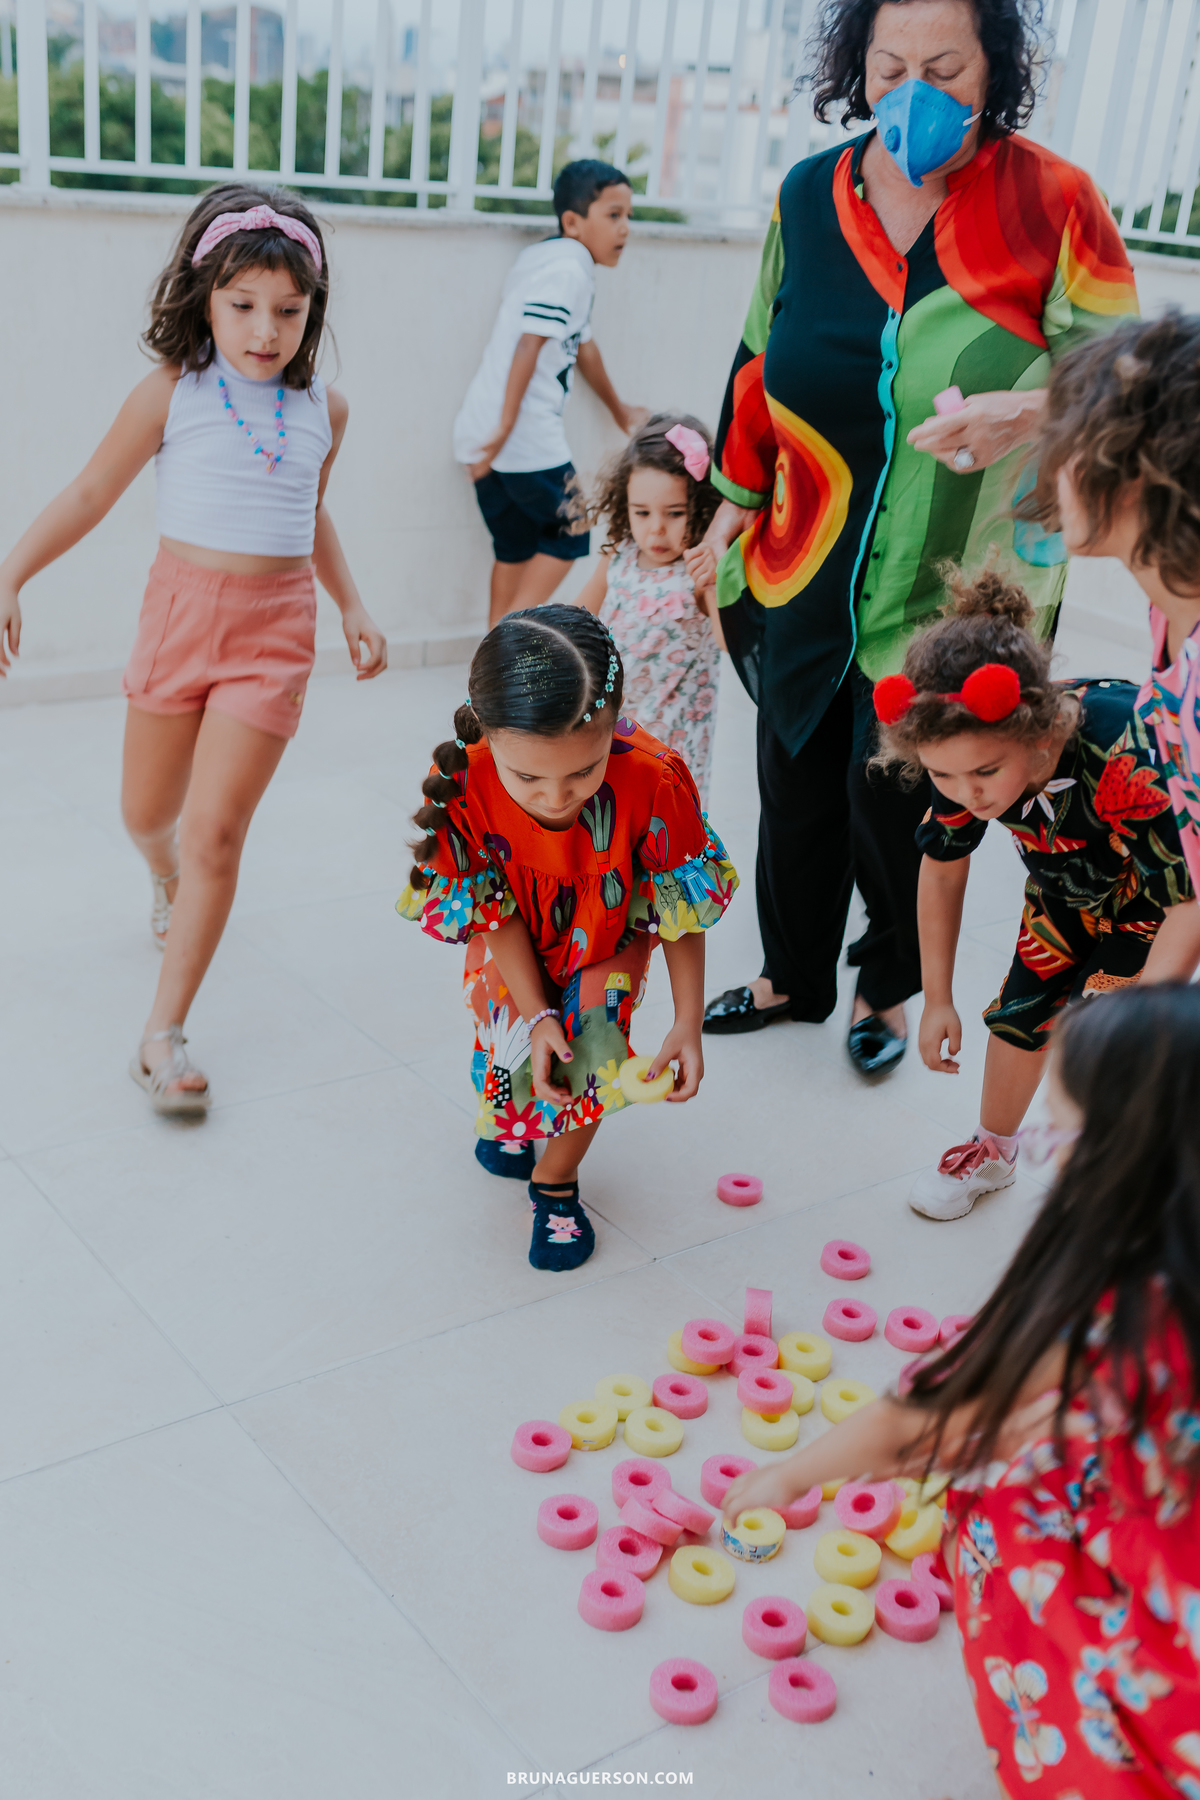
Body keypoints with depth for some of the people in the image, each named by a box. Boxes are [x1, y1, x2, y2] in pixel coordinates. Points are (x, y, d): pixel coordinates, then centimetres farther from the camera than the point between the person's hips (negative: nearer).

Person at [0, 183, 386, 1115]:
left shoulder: (324, 409, 4)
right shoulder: (173, 393, -5)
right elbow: (91, 494, 0)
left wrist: (354, 609, 17)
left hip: (272, 633, 0)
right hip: (180, 611, 0)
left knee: (216, 829, -9)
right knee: (147, 812, 14)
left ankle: (164, 1035, -2)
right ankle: (171, 883, 54)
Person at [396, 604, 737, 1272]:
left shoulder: (652, 780, -40)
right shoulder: (467, 787, -36)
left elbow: (683, 910, -23)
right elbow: (499, 914, -20)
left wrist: (689, 1024, -23)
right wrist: (535, 1014, -26)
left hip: (611, 934, -1)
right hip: (519, 942, 1)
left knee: (589, 1047, -16)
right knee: (511, 1048, -4)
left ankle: (557, 1182, 15)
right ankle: (515, 1122, 38)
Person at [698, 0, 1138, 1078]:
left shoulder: (1054, 203, -9)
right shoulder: (810, 195, 2)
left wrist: (1024, 409, -25)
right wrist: (736, 499, 14)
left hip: (953, 583, -4)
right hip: (807, 569, 4)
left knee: (892, 795, 0)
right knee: (794, 784, 14)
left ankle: (890, 983, 32)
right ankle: (795, 977, 39)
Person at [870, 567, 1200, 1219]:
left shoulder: (1125, 759, -46)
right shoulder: (963, 756, -28)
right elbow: (942, 869, -8)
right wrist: (937, 1001, -2)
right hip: (1069, 881, 5)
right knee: (1021, 1012, 8)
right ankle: (993, 1153, 35)